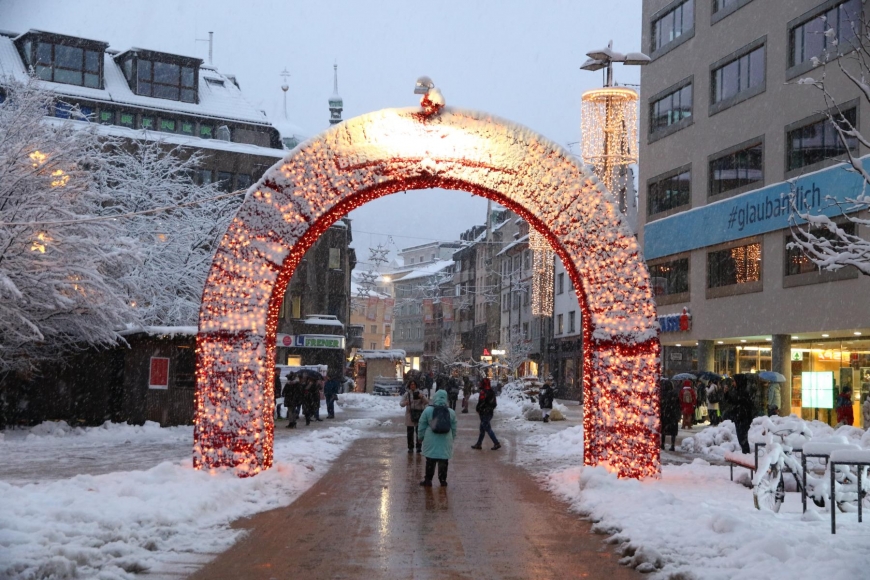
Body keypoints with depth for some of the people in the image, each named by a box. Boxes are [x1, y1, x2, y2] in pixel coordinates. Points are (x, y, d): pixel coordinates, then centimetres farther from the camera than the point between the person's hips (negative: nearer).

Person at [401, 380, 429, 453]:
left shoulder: (420, 393, 3)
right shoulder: (407, 394, 3)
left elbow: (427, 402, -2)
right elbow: (401, 403, -3)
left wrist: (422, 397, -22)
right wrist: (405, 403, -27)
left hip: (419, 414, 0)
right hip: (410, 415, 0)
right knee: (410, 432, 3)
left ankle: (419, 447, 8)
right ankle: (410, 447, 13)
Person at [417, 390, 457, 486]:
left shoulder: (428, 410, -7)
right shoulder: (451, 412, 1)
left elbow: (421, 426, -1)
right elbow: (454, 428, 10)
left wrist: (421, 437, 13)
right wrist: (452, 438, 23)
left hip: (431, 442, -2)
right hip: (445, 442, 2)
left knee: (430, 461, 7)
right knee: (443, 462, 10)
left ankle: (428, 480, 11)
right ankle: (443, 480, 14)